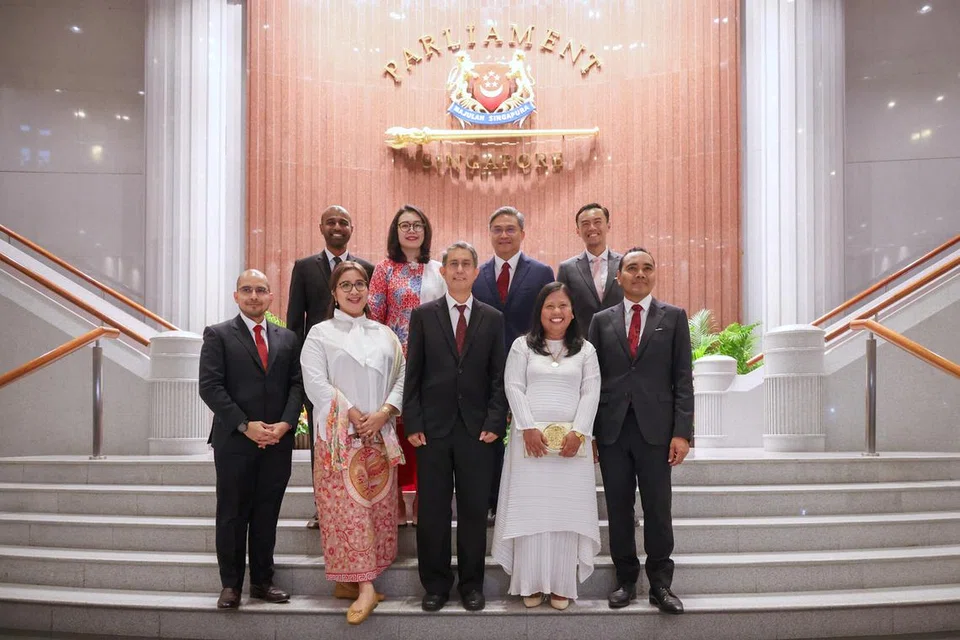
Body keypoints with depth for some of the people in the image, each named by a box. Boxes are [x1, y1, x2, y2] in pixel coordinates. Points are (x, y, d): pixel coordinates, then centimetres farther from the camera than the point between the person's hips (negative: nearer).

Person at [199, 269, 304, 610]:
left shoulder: (287, 338, 12)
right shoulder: (218, 335, 1)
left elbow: (296, 385, 7)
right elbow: (210, 387, -7)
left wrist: (285, 423, -9)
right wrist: (245, 426, -14)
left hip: (278, 441, 3)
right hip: (234, 440, -3)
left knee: (267, 515, 9)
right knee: (232, 515, 5)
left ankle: (262, 581, 21)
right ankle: (230, 585, 17)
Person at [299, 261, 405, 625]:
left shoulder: (385, 334, 14)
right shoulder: (320, 334, 4)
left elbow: (401, 378, 7)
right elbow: (316, 383, -7)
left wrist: (383, 413, -10)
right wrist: (354, 416, -14)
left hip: (380, 435, 4)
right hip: (338, 434, -3)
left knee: (378, 506, 3)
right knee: (347, 506, -8)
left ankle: (349, 581, 13)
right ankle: (364, 586, -7)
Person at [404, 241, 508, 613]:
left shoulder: (492, 318, 7)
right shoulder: (423, 316, 5)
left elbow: (498, 377, 5)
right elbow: (413, 375, 3)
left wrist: (494, 423, -5)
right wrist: (413, 424, -4)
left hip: (477, 429, 1)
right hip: (433, 428, 0)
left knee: (474, 510, 7)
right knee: (432, 511, 6)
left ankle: (471, 584, 22)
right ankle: (436, 585, 20)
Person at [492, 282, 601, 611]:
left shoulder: (585, 350, 10)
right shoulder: (522, 345, 7)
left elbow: (591, 393, 2)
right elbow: (513, 388, -1)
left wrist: (578, 432, -11)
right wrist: (528, 428, -12)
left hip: (571, 440, 1)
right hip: (530, 438, -1)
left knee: (567, 510, 1)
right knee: (530, 509, 0)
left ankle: (562, 585, 9)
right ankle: (531, 584, 8)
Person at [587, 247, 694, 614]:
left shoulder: (673, 317, 6)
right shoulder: (601, 321, 9)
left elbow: (683, 378, 1)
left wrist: (682, 432, -6)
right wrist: (588, 432, 2)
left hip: (656, 429, -1)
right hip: (612, 429, 2)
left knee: (658, 510, 3)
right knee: (619, 509, 8)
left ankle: (660, 583, 17)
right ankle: (626, 580, 21)